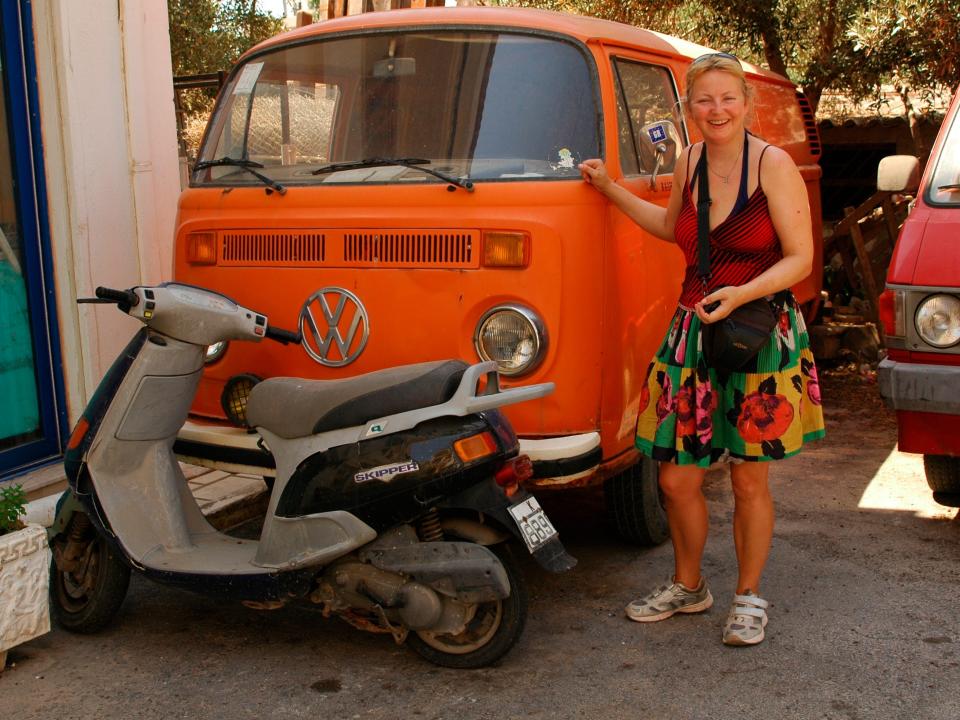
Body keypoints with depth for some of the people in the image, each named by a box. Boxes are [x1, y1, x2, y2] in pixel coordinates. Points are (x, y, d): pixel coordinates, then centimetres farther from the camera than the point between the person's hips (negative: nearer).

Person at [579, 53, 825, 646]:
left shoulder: (773, 164, -8)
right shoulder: (689, 163, 8)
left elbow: (800, 258, -10)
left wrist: (742, 294, -25)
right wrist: (610, 188, 22)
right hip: (692, 333, 5)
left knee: (750, 481, 5)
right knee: (677, 478, 7)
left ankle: (750, 598, 25)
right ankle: (688, 586, 30)